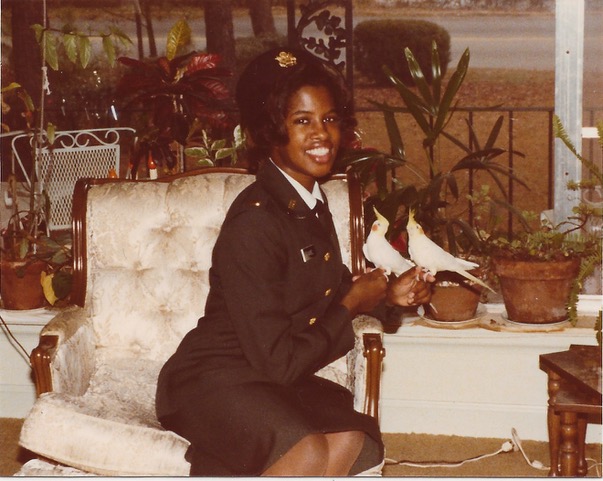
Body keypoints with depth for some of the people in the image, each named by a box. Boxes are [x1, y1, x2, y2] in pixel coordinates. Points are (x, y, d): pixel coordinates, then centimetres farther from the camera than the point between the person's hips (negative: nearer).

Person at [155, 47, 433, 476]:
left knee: (351, 440, -20)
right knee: (310, 452, -32)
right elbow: (277, 361, -22)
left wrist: (385, 293, 5)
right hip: (215, 381, -8)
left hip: (275, 381, 8)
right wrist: (352, 305, -10)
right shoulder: (253, 223, -22)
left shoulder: (311, 201, 6)